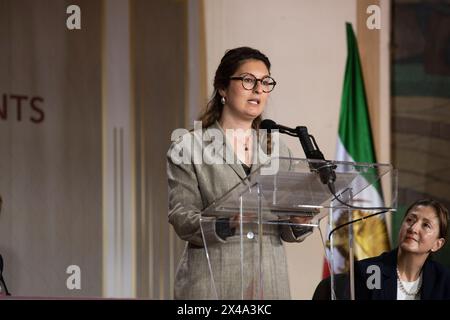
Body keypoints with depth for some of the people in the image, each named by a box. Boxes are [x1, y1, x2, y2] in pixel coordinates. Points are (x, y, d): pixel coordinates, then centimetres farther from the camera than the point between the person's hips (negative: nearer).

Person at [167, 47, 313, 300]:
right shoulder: (188, 148, 1)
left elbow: (288, 231, 11)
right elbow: (181, 219, -8)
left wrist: (299, 221, -12)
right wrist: (229, 223, -25)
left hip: (270, 284, 4)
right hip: (212, 285, -3)